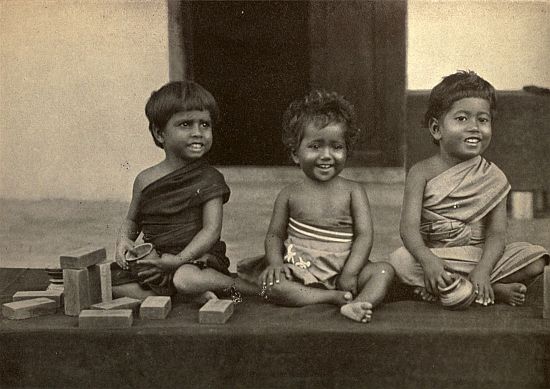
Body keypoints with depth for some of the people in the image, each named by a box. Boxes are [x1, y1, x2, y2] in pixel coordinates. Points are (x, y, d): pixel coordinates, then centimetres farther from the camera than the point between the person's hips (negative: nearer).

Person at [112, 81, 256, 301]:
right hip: (152, 260, 6)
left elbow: (211, 230, -13)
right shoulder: (145, 180, 6)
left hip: (197, 257, -6)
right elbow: (132, 220, 20)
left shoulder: (209, 179, -6)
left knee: (185, 278, -38)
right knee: (111, 279, -14)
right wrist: (124, 241, -3)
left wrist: (179, 259, -25)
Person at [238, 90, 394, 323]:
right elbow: (275, 234, 10)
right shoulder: (290, 195, 7)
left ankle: (358, 304, -48)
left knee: (384, 270, -22)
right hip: (300, 274, 0)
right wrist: (275, 263, -10)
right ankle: (338, 298, -28)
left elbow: (364, 235, -2)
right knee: (269, 283, -28)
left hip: (342, 273, 0)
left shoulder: (353, 192, 4)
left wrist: (350, 273, -16)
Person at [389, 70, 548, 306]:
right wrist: (429, 262, -35)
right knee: (400, 261, -31)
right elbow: (409, 227, -15)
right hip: (435, 258, -1)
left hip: (481, 258, 2)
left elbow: (496, 234, -7)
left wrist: (482, 270, -27)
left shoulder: (494, 178, 1)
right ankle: (496, 291, -23)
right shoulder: (423, 173, -5)